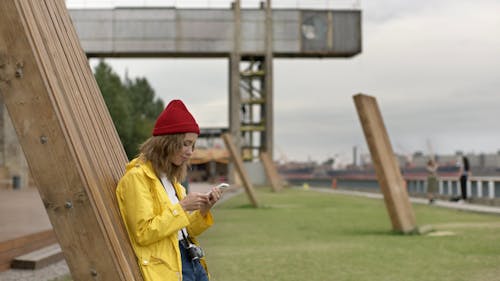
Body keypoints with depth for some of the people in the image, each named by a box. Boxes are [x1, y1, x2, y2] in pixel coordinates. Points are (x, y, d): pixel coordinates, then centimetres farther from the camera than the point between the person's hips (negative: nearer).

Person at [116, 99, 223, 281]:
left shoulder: (170, 177, 17)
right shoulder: (137, 177, -9)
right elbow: (143, 233, -16)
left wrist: (203, 210, 3)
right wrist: (181, 207, -14)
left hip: (193, 261, 9)